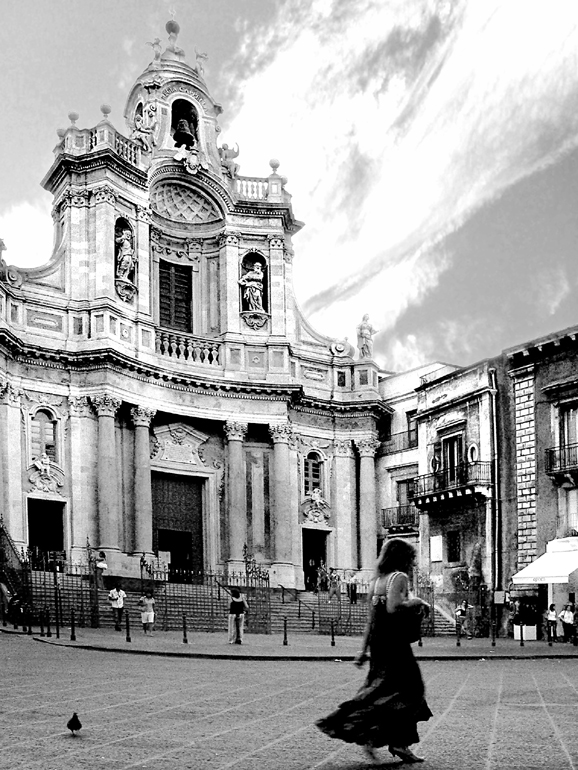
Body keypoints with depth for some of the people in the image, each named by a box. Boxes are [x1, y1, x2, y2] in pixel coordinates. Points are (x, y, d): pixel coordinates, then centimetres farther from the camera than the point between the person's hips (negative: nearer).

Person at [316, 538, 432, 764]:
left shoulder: (377, 580, 15)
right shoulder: (399, 577, -9)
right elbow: (393, 608, -25)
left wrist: (364, 648, 16)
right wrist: (416, 602, -10)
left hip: (377, 643, 8)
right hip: (395, 642, -8)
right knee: (405, 690, -1)